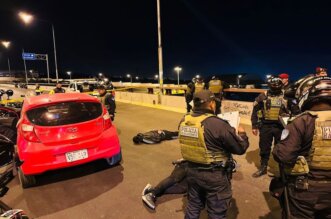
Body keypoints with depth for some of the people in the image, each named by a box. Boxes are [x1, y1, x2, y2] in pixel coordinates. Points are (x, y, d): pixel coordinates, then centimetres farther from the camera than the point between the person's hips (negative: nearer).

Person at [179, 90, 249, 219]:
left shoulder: (184, 120, -5)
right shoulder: (218, 124, -26)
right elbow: (240, 148, -16)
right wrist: (242, 134, 5)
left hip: (192, 171, 6)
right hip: (214, 175, -5)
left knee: (193, 206, 26)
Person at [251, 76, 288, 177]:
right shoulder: (262, 97, 1)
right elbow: (255, 112, 2)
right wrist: (254, 126, 0)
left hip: (281, 126, 0)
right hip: (265, 126, 0)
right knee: (264, 148, 10)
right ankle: (263, 167, 24)